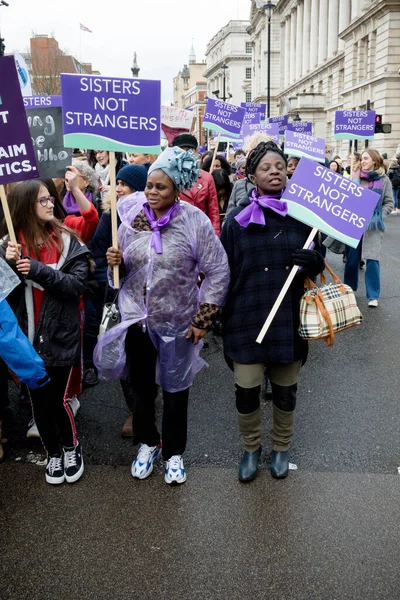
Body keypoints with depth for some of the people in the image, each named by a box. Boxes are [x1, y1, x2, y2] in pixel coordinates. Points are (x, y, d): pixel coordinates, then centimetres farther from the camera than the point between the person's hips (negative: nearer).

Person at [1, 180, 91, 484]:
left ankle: (71, 448, 30)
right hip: (28, 336, 2)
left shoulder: (68, 241, -4)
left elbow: (78, 284, -13)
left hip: (61, 335, -2)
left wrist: (38, 270, -22)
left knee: (58, 399, 2)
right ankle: (53, 452, 36)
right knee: (39, 400, 12)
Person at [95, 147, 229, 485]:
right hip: (136, 318, 3)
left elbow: (218, 272, -10)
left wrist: (202, 319, -11)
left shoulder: (195, 221, -15)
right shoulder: (131, 216, -4)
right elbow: (123, 269, 10)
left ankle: (174, 453, 34)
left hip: (178, 323, -3)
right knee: (141, 386, 17)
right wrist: (115, 262, -14)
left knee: (175, 392, 12)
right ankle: (147, 443, 41)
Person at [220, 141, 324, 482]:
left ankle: (281, 448, 39)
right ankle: (251, 448, 32)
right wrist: (223, 320, 2)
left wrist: (314, 262, -14)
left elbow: (319, 265, 10)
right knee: (246, 392, 4)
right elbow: (224, 273, 2)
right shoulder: (237, 220, 0)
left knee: (285, 392, 14)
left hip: (290, 322, 1)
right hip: (248, 322, -1)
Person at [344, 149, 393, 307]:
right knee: (351, 257, 9)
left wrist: (378, 217, -9)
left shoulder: (383, 179, 1)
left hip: (373, 225, -3)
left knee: (372, 259, -7)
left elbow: (389, 202, 3)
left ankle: (373, 295, 0)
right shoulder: (356, 177, 8)